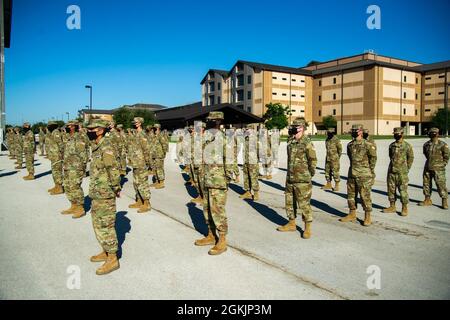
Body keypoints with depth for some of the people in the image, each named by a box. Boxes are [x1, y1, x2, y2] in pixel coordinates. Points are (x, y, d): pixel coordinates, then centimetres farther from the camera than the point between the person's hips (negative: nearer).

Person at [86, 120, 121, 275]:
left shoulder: (106, 148, -19)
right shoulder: (98, 147, 12)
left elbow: (114, 170, -21)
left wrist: (116, 188, -13)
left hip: (105, 195, -10)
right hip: (97, 194, 10)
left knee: (105, 226, -4)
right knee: (98, 224, 19)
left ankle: (112, 259, 6)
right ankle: (105, 252, 32)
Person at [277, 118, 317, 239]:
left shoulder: (307, 143, -13)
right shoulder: (291, 142, 9)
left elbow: (313, 160, -10)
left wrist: (310, 174, -1)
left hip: (302, 180, -8)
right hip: (290, 178, 8)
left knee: (304, 204, -2)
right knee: (289, 202, 16)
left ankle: (307, 228, 11)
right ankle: (292, 224, 31)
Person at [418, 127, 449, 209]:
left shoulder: (443, 145, -8)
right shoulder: (426, 144, 6)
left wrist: (442, 165, -3)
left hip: (438, 169, -5)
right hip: (427, 168, 5)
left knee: (441, 184, -6)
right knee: (426, 183, 11)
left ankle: (444, 202, 4)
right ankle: (427, 200, 23)